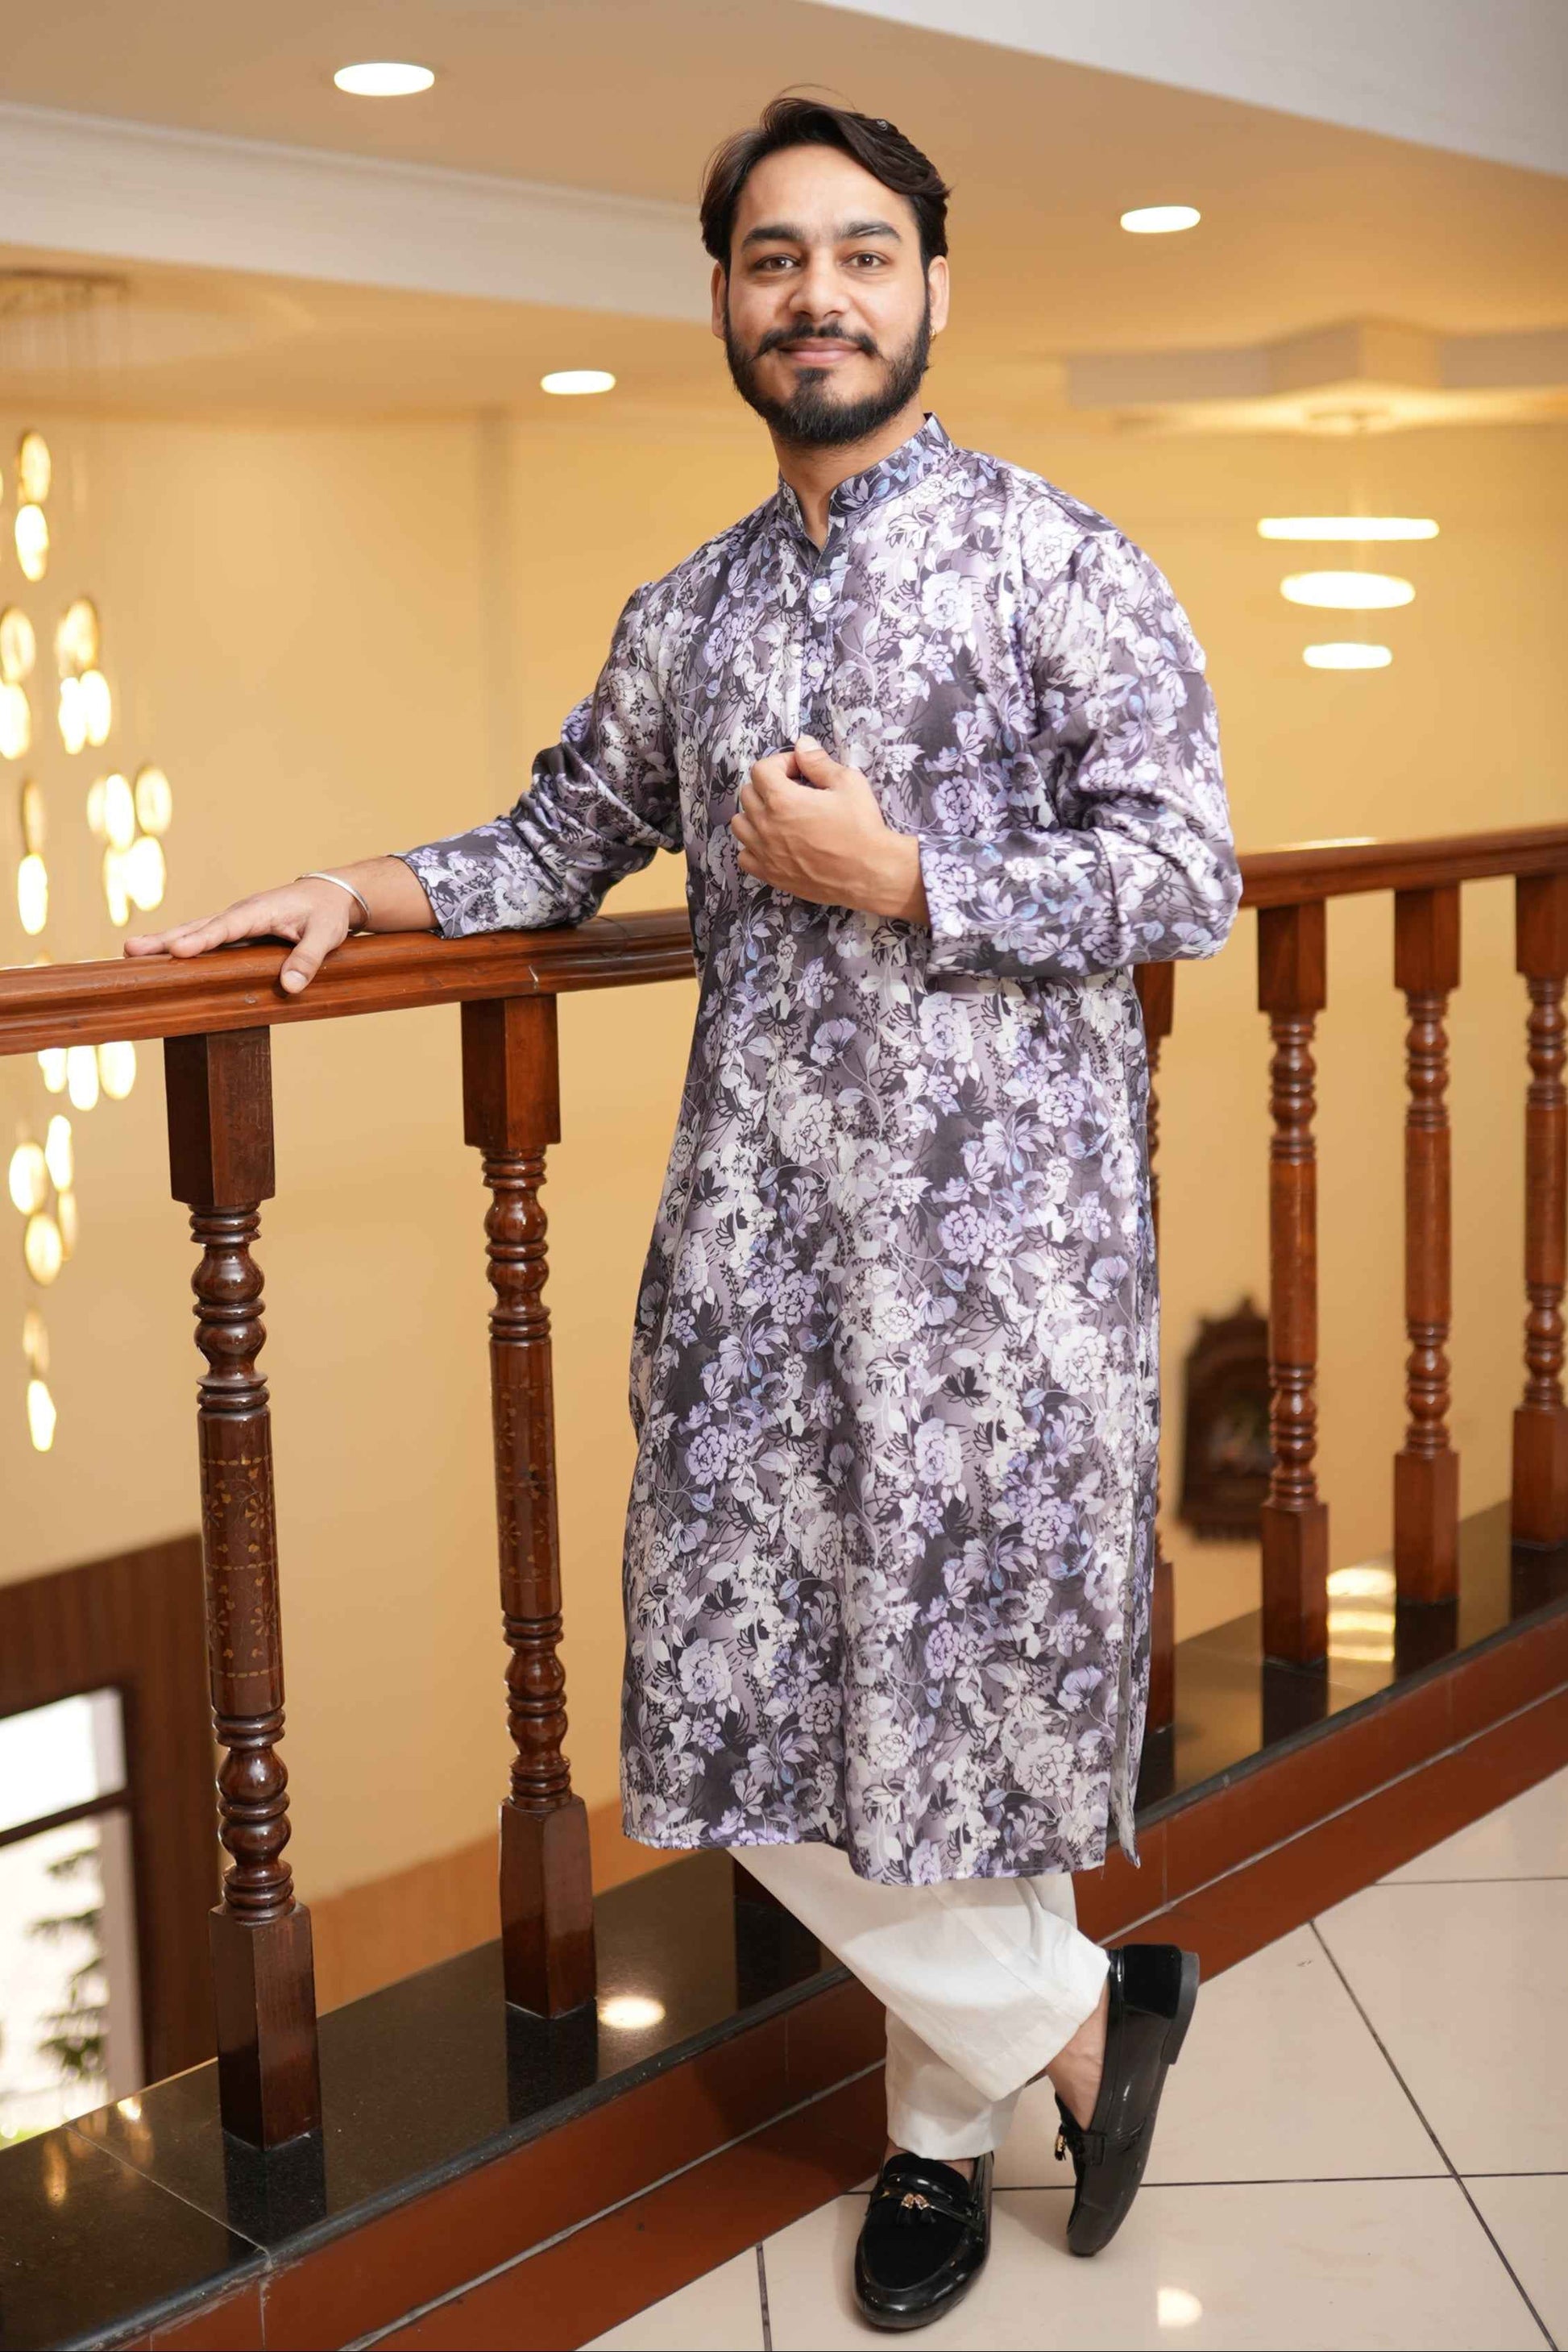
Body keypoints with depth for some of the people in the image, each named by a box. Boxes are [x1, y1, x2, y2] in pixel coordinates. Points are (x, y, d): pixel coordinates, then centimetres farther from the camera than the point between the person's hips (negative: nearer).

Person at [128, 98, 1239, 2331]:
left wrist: (889, 873, -13)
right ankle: (1074, 2009, 24)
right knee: (752, 1677, 4)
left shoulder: (1059, 558, -2)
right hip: (755, 1218, 5)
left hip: (995, 1210, -5)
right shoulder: (690, 612, 15)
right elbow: (570, 833, 26)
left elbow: (1183, 872, -8)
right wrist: (353, 889, 13)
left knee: (967, 1670, 2)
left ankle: (952, 2112, 26)